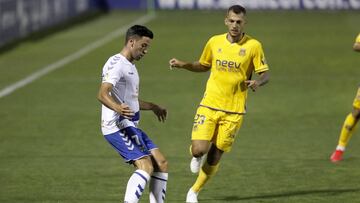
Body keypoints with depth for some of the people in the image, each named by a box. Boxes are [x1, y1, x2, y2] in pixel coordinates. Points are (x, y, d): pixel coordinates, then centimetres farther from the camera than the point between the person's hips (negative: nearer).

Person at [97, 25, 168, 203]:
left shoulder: (130, 66, 20)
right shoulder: (116, 64, -13)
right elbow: (102, 94, -28)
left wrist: (152, 107, 46)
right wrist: (117, 108, -47)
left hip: (130, 126, 10)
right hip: (117, 126, -10)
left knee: (161, 163, 5)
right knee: (146, 166, -22)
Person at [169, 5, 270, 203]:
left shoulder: (253, 46, -5)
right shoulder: (214, 42, 3)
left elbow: (265, 74, -1)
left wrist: (257, 82, -24)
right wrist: (183, 65, 3)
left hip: (234, 111, -1)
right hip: (209, 105, 1)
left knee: (215, 155, 5)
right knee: (199, 149, -15)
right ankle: (197, 157, 24)